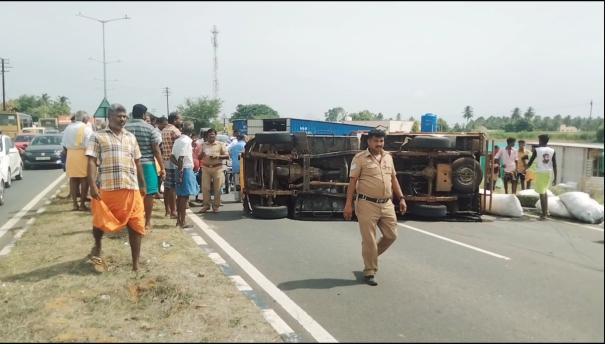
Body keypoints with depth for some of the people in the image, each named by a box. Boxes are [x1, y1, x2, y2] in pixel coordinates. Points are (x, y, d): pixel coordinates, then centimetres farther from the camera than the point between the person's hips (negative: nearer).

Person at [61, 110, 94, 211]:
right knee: (84, 179, 2)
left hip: (70, 155, 5)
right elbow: (89, 145, -10)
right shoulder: (87, 128, -5)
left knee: (73, 179, 8)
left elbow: (64, 145, 12)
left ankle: (75, 204, 11)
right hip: (83, 155, -5)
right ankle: (82, 204, 3)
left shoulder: (68, 128, 11)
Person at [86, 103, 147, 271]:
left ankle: (136, 264, 10)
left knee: (136, 225, 1)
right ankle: (97, 247, 43)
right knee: (100, 222, 11)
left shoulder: (131, 137, 15)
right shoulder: (98, 136, 1)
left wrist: (143, 184, 17)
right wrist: (92, 185, -14)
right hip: (107, 189, -3)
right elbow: (92, 162, -5)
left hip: (132, 189, 3)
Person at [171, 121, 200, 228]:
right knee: (185, 196, -5)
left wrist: (180, 168, 0)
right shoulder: (186, 141, -15)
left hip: (181, 170, 9)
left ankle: (179, 220, 19)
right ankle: (182, 222, -2)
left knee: (180, 195, 13)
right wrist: (180, 172, -18)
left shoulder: (178, 140, 10)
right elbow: (181, 158, -22)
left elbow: (172, 157, 9)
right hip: (186, 170, -9)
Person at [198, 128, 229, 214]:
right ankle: (206, 205, 9)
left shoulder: (220, 144, 4)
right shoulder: (203, 145, 11)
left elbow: (227, 156, 0)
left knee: (217, 188, -1)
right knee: (205, 187, -2)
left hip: (217, 168, -2)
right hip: (206, 168, 2)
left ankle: (216, 206, 7)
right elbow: (199, 157, 12)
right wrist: (202, 154, -11)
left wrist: (218, 156, -15)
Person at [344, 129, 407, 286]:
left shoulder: (388, 157, 12)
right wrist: (348, 204, -11)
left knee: (391, 235, 11)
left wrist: (401, 198, 12)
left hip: (387, 204, 6)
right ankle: (369, 272, 12)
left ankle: (370, 255, 33)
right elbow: (353, 182, -7)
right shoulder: (360, 158, -6)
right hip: (367, 205, -6)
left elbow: (393, 179, 18)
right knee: (369, 240, -1)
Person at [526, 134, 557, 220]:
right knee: (544, 191, 23)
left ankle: (544, 214, -3)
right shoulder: (552, 151, 4)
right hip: (548, 173, 5)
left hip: (540, 173, -5)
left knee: (541, 193, -2)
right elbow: (554, 165, 2)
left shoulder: (537, 150, -7)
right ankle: (546, 211, 26)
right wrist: (555, 178, 7)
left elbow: (530, 162, -1)